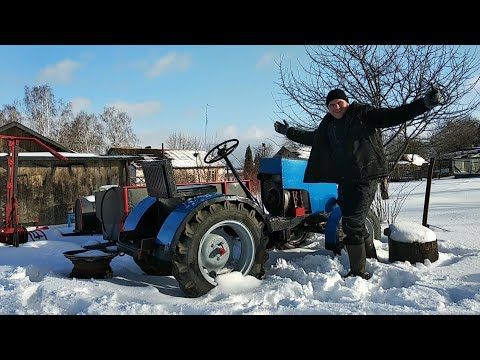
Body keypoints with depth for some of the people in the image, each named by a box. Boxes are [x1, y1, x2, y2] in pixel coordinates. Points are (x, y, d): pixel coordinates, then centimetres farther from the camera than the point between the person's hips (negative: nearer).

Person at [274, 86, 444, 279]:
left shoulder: (363, 114, -3)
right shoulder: (327, 125, 15)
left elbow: (394, 115, -11)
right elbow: (311, 137, 34)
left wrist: (425, 103, -22)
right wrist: (289, 132, 43)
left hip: (366, 178, -7)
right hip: (345, 180, 7)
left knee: (352, 224, -12)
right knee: (354, 223, 15)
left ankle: (359, 272, -1)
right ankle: (371, 258, 37)